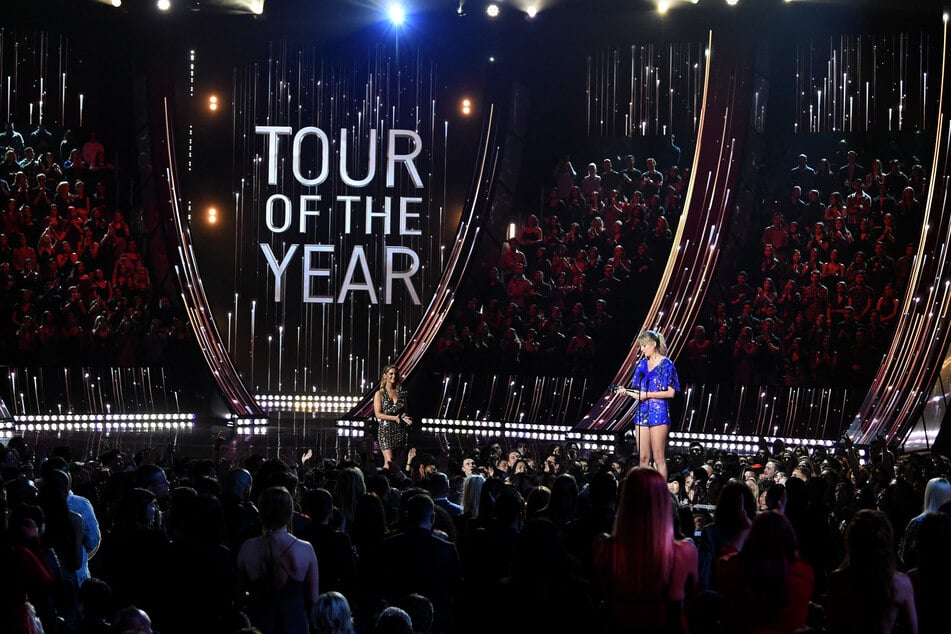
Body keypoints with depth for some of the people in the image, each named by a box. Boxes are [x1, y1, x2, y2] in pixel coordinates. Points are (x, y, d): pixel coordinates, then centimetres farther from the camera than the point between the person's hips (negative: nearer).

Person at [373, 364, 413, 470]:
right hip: (386, 430, -4)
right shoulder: (380, 394, 2)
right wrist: (394, 418, -17)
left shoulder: (401, 393, 12)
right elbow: (378, 414, -5)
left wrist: (405, 417, -6)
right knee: (389, 461, -15)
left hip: (399, 430, 4)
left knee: (398, 463, 3)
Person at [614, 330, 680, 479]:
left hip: (658, 412, -6)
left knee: (658, 458, -5)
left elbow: (670, 393, -8)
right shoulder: (642, 364, 15)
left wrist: (648, 395, -14)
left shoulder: (666, 364, -3)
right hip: (642, 413, 6)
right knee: (643, 458, 3)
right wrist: (626, 391, -4)